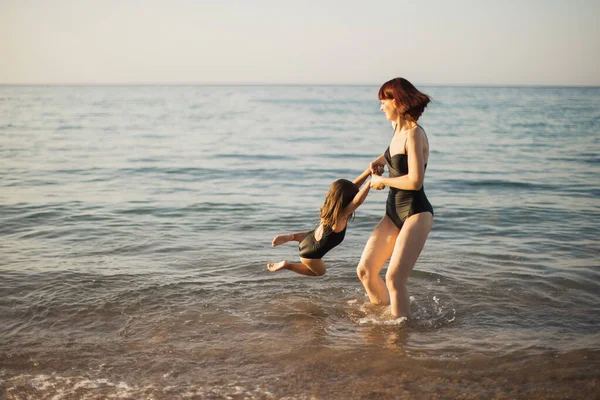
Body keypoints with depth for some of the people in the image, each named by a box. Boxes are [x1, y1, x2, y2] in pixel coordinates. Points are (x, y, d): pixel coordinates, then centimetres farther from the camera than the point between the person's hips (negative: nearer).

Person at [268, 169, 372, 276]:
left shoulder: (331, 208, -17)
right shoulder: (340, 218, -39)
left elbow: (353, 187, -15)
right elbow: (358, 201, -53)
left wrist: (369, 171, -24)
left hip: (309, 238, 7)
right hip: (310, 254, -7)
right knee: (320, 271, 27)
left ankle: (289, 237, 23)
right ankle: (286, 265, 15)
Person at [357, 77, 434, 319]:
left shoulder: (414, 134, -17)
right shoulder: (399, 130, 10)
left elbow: (415, 181, -26)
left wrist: (382, 181, -10)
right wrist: (381, 160, 16)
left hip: (416, 214, -9)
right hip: (394, 213, 9)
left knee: (394, 279, -17)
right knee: (365, 271, 7)